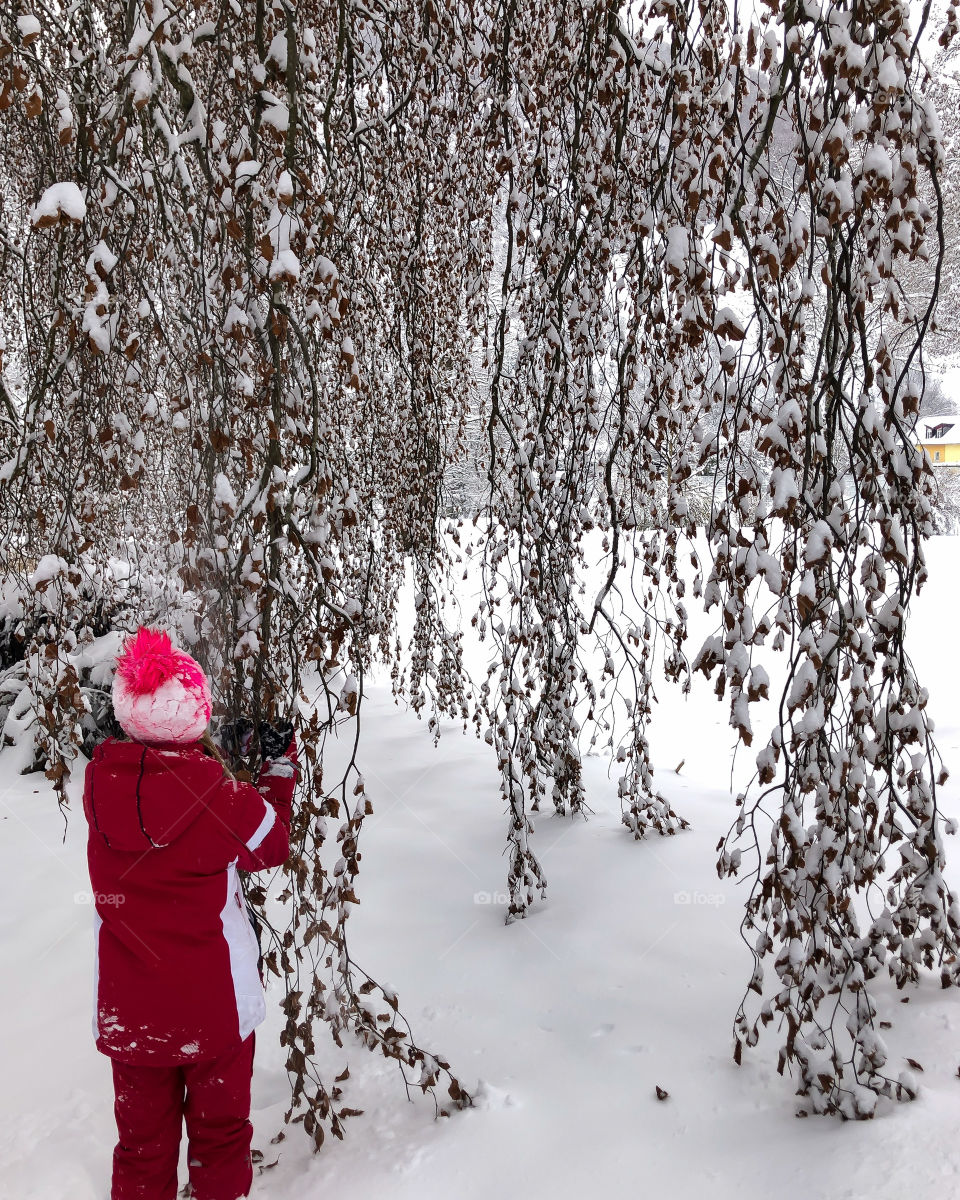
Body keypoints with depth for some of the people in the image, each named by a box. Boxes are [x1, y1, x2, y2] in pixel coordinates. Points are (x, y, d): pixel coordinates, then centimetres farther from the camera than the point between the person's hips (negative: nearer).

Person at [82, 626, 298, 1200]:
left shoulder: (101, 778, -14)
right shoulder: (219, 794, -25)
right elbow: (271, 846, -6)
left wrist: (208, 757, 7)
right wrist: (280, 766, 4)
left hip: (127, 1009, 4)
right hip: (215, 1005, -3)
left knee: (143, 1137, 23)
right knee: (220, 1130, 22)